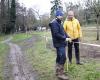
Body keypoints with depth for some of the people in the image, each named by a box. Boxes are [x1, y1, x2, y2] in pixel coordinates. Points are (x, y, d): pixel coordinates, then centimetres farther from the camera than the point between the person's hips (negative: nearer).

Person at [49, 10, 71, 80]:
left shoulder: (59, 23, 16)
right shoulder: (54, 23, -15)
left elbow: (63, 32, 18)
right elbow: (56, 34, -22)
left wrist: (67, 37, 4)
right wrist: (65, 38, -18)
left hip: (61, 43, 10)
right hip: (59, 43, -10)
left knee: (59, 58, 16)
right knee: (63, 58, -11)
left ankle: (58, 72, 27)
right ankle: (60, 74, -4)